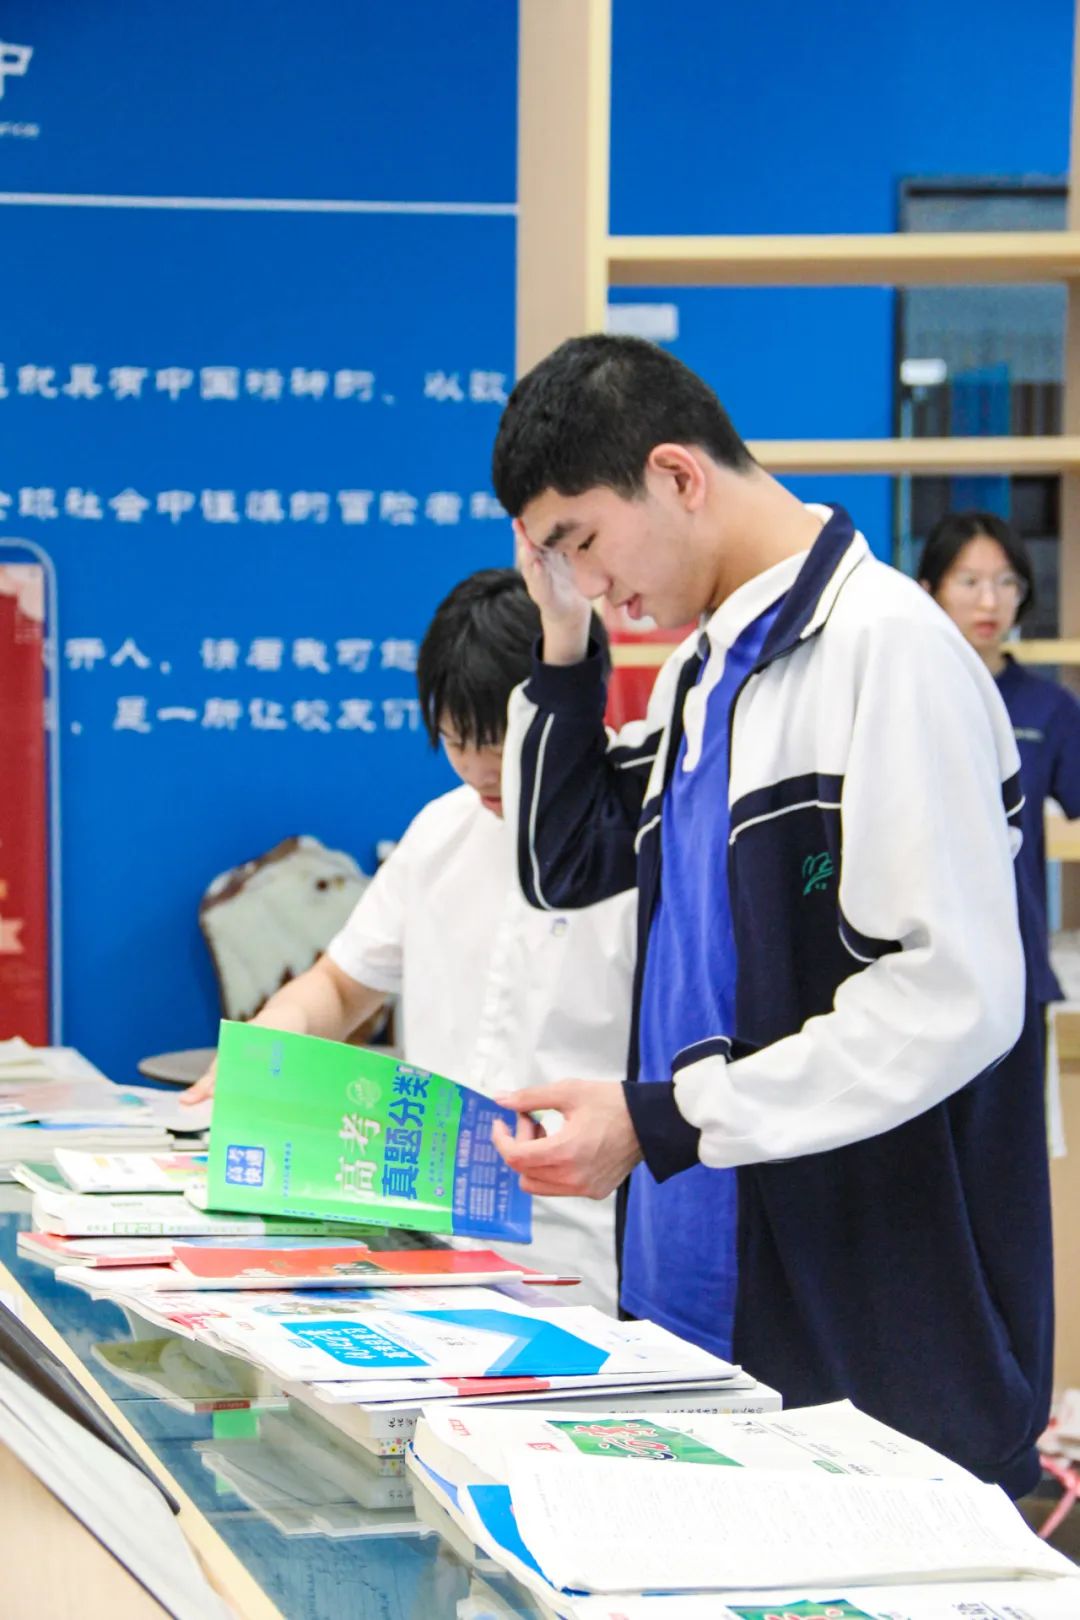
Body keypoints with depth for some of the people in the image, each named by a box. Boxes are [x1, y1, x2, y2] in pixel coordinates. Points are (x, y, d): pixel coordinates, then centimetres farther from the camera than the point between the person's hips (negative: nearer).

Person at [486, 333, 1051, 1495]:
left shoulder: (886, 649, -15)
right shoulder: (704, 667, 15)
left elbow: (956, 997, -21)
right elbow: (565, 869, 24)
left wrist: (661, 1123, -20)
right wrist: (564, 641, 12)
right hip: (711, 1291, 9)